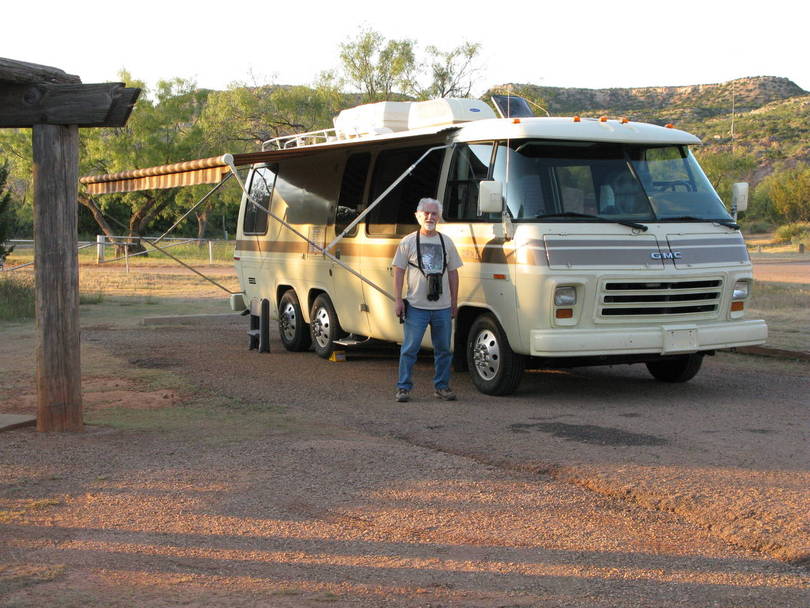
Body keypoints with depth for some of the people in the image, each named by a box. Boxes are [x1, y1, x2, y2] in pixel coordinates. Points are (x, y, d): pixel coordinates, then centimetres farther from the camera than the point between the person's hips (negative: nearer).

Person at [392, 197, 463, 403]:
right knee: (409, 348, -3)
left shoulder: (446, 242, 11)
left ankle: (442, 386, 19)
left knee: (443, 349, 8)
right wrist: (398, 300, -6)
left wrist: (454, 302, 11)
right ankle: (403, 387, 4)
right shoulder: (408, 242, 2)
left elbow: (453, 273, 14)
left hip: (443, 307, 3)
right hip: (416, 307, -3)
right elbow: (399, 272, 2)